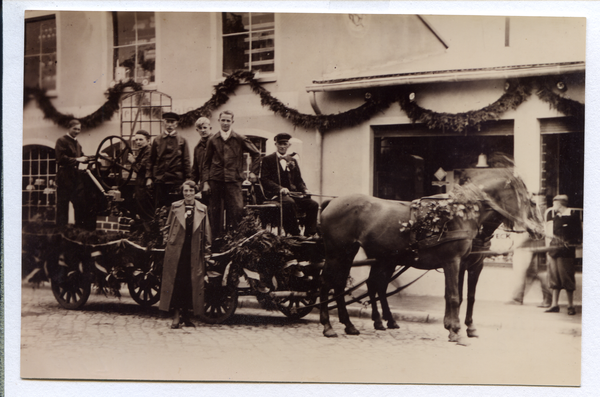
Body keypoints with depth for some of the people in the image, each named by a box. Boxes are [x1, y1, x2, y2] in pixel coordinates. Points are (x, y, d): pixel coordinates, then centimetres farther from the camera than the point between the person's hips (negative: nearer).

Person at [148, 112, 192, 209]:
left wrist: (187, 178, 0)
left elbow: (186, 161, 6)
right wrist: (149, 178, 4)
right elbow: (151, 160, 11)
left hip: (176, 180, -1)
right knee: (159, 207, 1)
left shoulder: (182, 141, 7)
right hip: (159, 180, 1)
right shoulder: (157, 140, 10)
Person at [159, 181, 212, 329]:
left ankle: (185, 315, 13)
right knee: (176, 280, -6)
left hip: (194, 251, 1)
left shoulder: (202, 209, 8)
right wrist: (169, 240, 2)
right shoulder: (175, 207, 7)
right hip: (176, 248, -1)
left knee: (192, 282, 3)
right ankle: (177, 315, -3)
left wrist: (206, 245, 6)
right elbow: (169, 226, 11)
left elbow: (206, 231, 11)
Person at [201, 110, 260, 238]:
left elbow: (256, 154, 15)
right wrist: (205, 182, 4)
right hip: (215, 180, 1)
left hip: (233, 180, -1)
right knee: (215, 212, 2)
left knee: (237, 209, -11)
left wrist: (253, 172, 9)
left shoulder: (240, 139, 5)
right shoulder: (212, 140, 9)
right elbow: (206, 163, 12)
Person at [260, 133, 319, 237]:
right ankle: (295, 234, -33)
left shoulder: (293, 161, 24)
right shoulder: (268, 160, 8)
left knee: (313, 204, -19)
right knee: (289, 202, -39)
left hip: (293, 192, 5)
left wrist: (304, 190, -1)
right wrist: (280, 188, -20)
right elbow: (264, 179, -4)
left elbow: (298, 180, 22)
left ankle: (309, 234, -18)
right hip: (275, 193, -5)